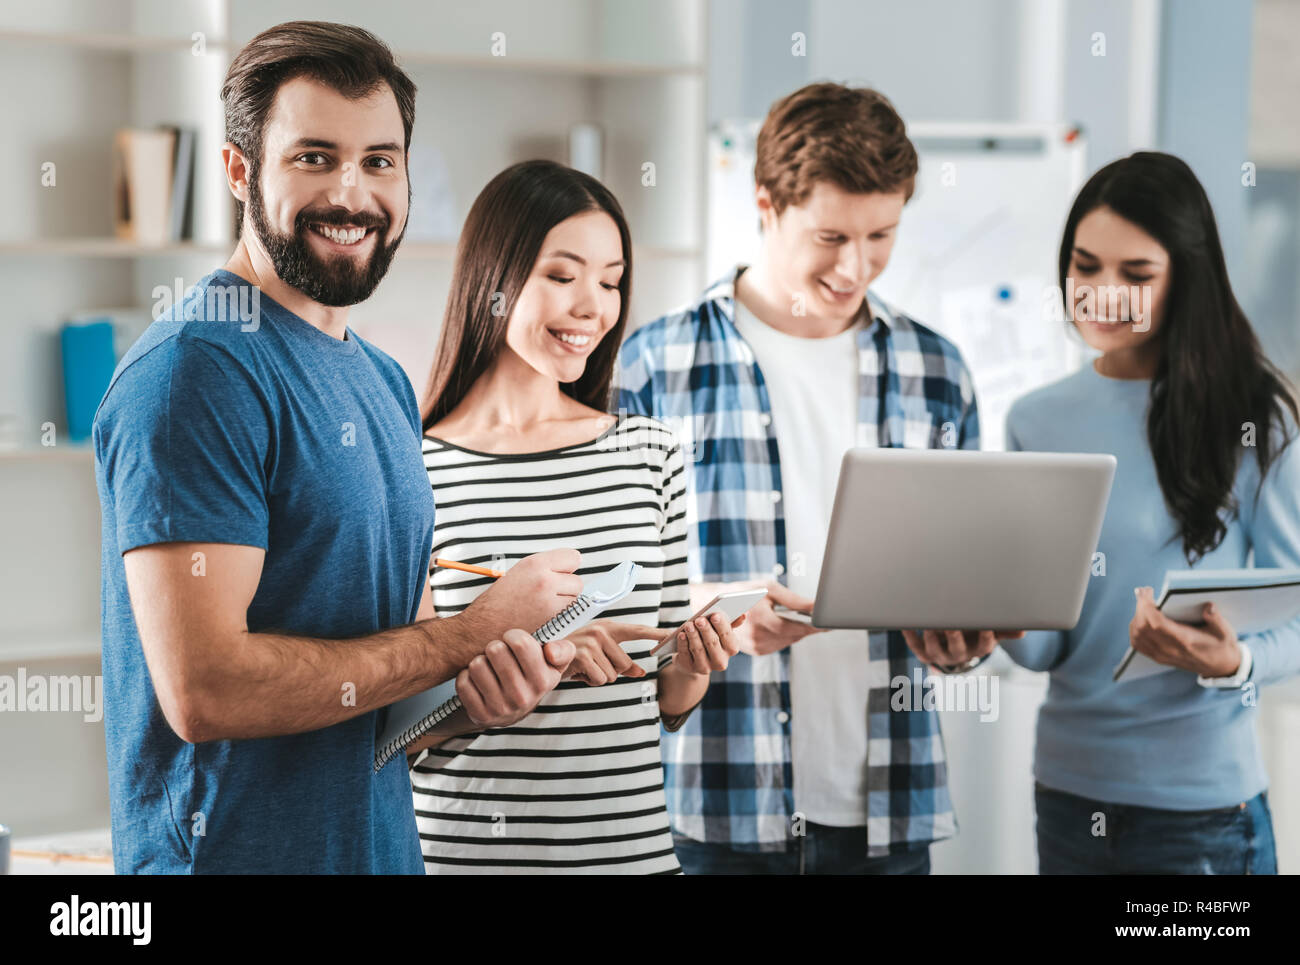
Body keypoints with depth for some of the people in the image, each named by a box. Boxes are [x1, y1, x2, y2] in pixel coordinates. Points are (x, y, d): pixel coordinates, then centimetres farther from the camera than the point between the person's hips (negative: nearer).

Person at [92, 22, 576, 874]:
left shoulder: (385, 381, 11)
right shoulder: (194, 372, -16)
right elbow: (205, 688, -24)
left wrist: (494, 679, -7)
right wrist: (472, 636, -15)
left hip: (384, 844, 8)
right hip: (232, 848, -8)